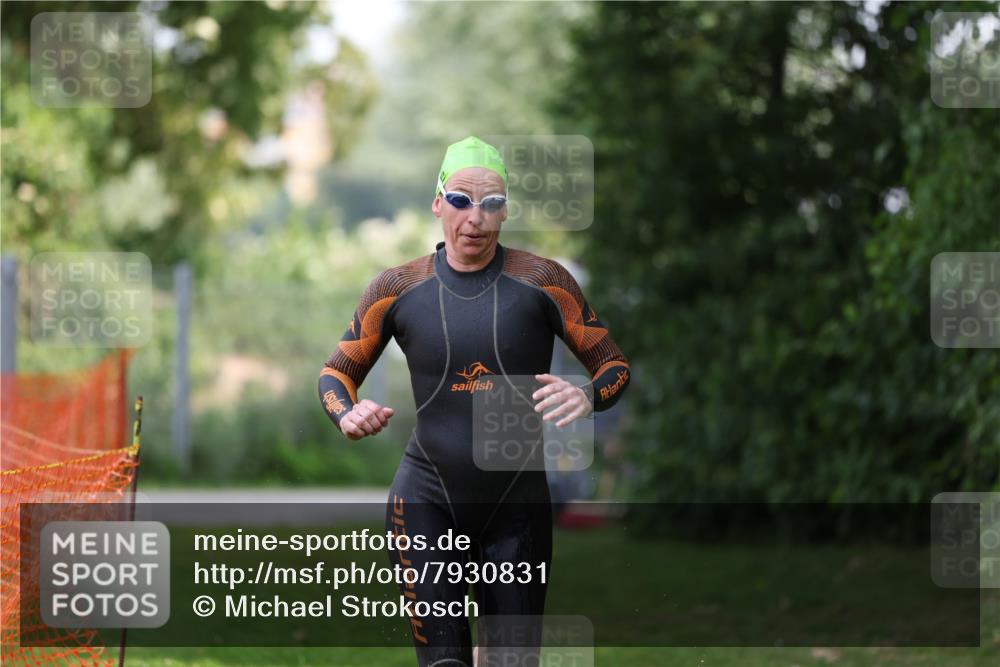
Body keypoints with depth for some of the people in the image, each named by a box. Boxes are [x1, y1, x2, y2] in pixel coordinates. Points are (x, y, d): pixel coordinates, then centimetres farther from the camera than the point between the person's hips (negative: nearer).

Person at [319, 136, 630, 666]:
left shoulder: (541, 282, -2)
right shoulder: (399, 289, 1)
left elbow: (613, 365, 3)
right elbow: (337, 372, 11)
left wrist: (587, 397, -20)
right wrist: (347, 415, -12)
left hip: (517, 503, 1)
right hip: (428, 498, 0)